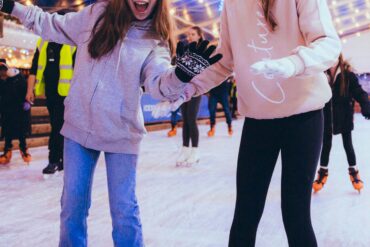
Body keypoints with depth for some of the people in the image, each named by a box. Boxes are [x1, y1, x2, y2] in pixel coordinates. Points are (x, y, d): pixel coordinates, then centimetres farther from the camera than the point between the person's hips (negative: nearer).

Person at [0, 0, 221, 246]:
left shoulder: (156, 41, -5)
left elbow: (159, 83, -21)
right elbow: (54, 25, 13)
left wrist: (182, 73, -42)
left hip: (121, 134, -2)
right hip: (79, 126, 2)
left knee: (124, 210, 2)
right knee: (72, 204, 13)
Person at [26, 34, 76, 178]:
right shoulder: (42, 43, 11)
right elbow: (34, 67, 11)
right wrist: (30, 90, 5)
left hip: (66, 91, -6)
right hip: (50, 92, 6)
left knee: (58, 127, -7)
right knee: (57, 126, 14)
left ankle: (54, 161, -1)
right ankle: (63, 160, 25)